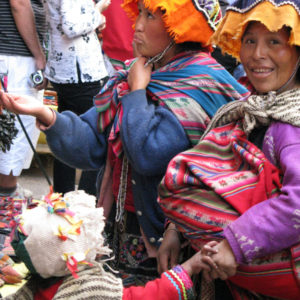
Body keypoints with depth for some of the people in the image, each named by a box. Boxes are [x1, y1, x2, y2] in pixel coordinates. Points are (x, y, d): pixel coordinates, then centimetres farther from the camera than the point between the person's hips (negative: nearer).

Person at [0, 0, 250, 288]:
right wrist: (46, 116, -14)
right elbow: (93, 145, 3)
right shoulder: (136, 73, 9)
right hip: (118, 228, 6)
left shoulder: (203, 86, -14)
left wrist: (137, 91, -11)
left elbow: (148, 155, -25)